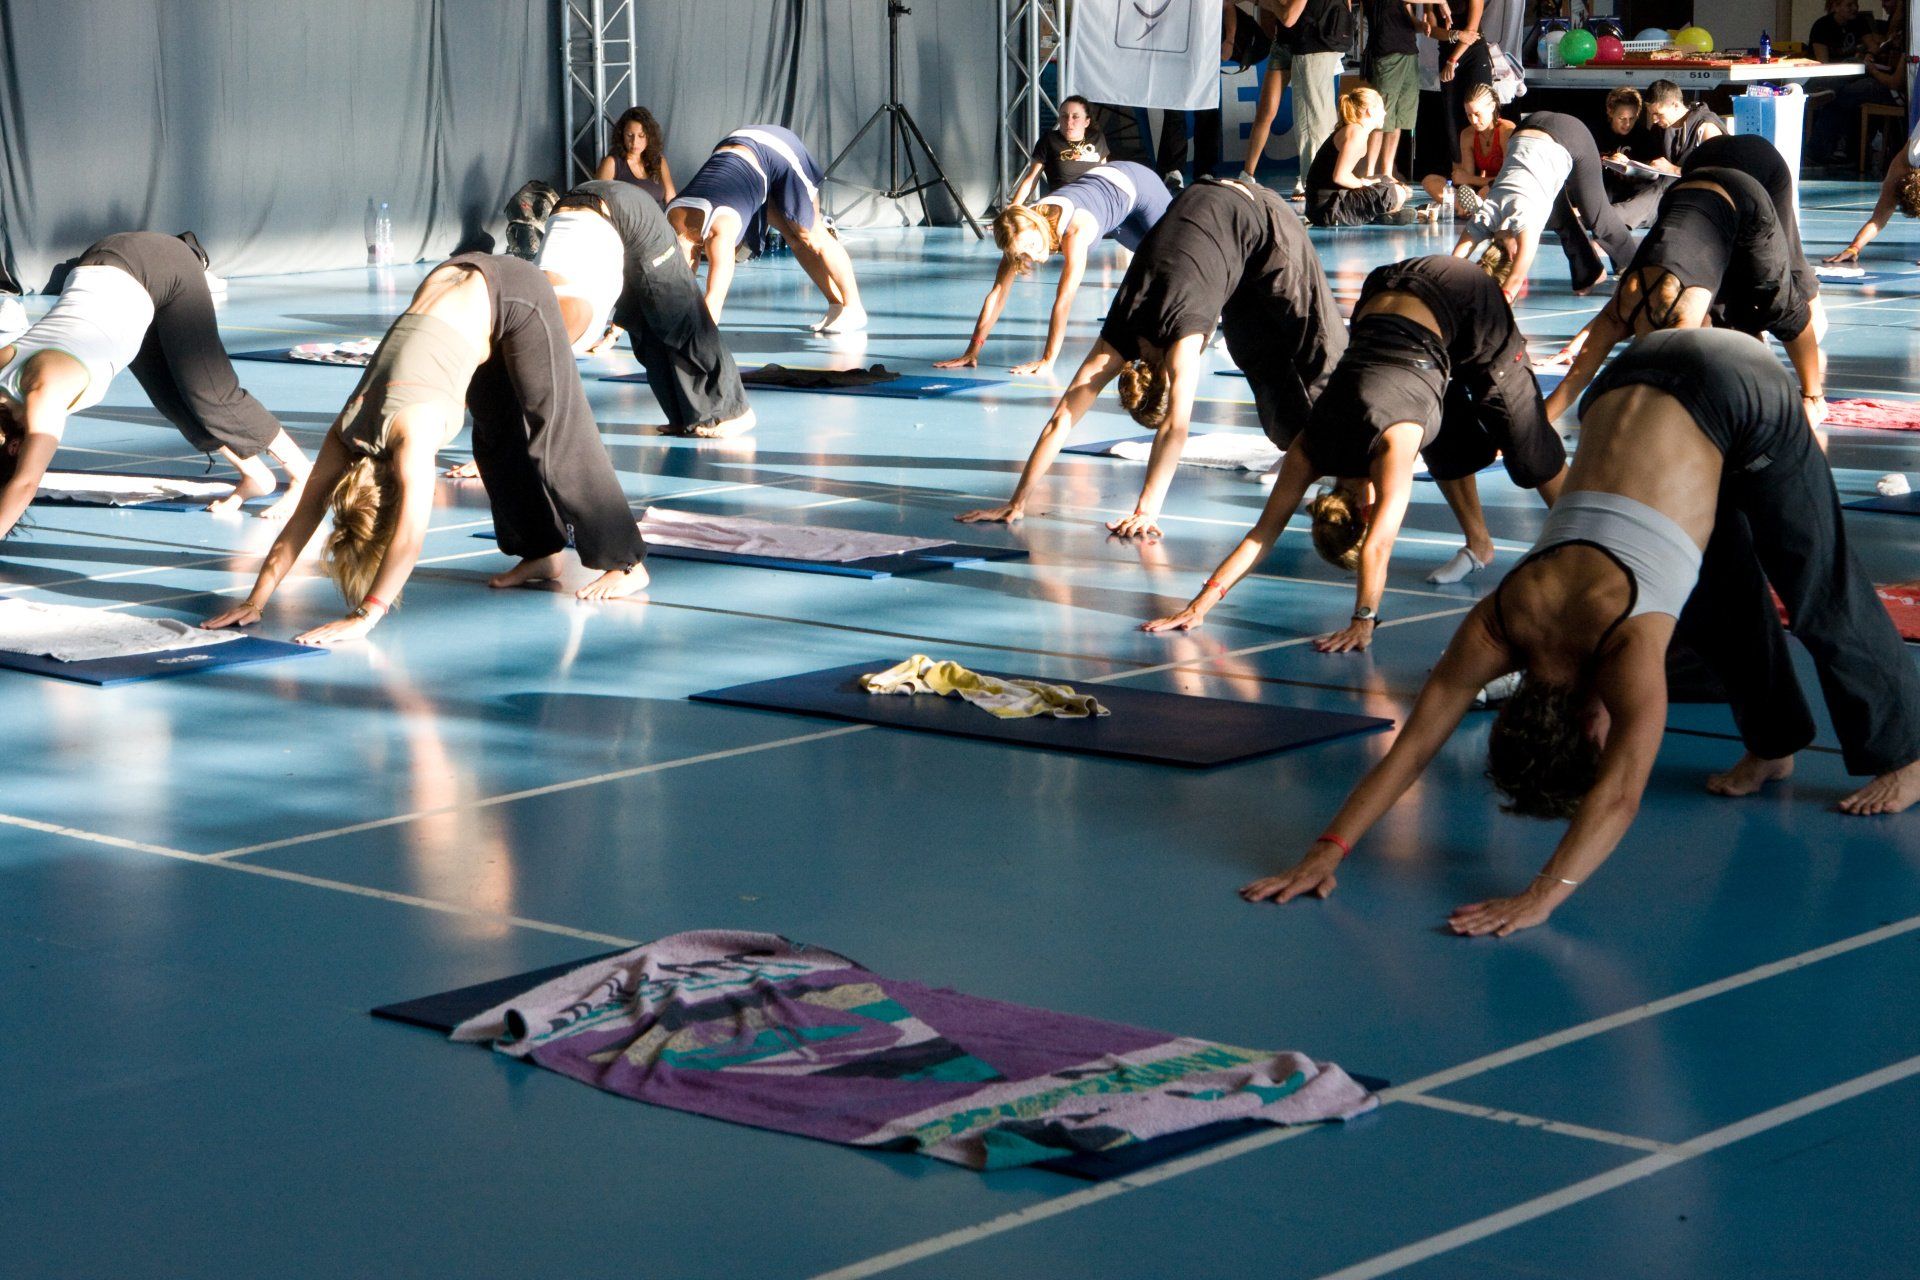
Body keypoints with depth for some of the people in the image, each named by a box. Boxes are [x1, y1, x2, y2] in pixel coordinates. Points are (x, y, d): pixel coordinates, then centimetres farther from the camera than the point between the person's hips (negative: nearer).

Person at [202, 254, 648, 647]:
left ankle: (626, 564, 4)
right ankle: (542, 553, 25)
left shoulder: (413, 431, -31)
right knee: (498, 441, 11)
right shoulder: (348, 435, -12)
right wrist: (255, 601, -12)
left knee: (553, 439, -3)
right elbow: (303, 517, -8)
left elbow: (411, 532, -36)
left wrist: (364, 617, -40)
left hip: (515, 297, -6)